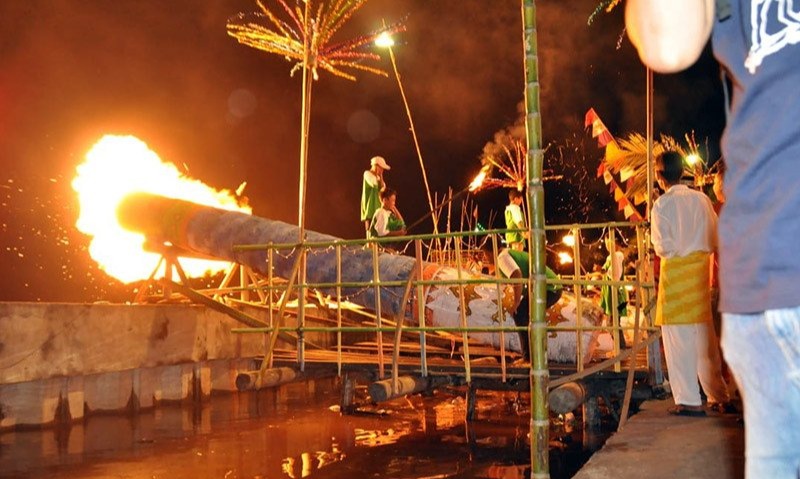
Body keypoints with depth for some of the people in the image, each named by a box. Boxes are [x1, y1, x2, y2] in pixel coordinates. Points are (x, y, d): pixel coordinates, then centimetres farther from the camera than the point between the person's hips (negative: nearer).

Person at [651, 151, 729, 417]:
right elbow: (714, 238, 8)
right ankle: (718, 394, 26)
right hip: (701, 266, 5)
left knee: (679, 336, 0)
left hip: (675, 269, -5)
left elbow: (663, 247, -9)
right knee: (704, 334, 15)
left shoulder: (662, 204, -9)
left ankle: (689, 401, 3)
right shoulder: (701, 199, 5)